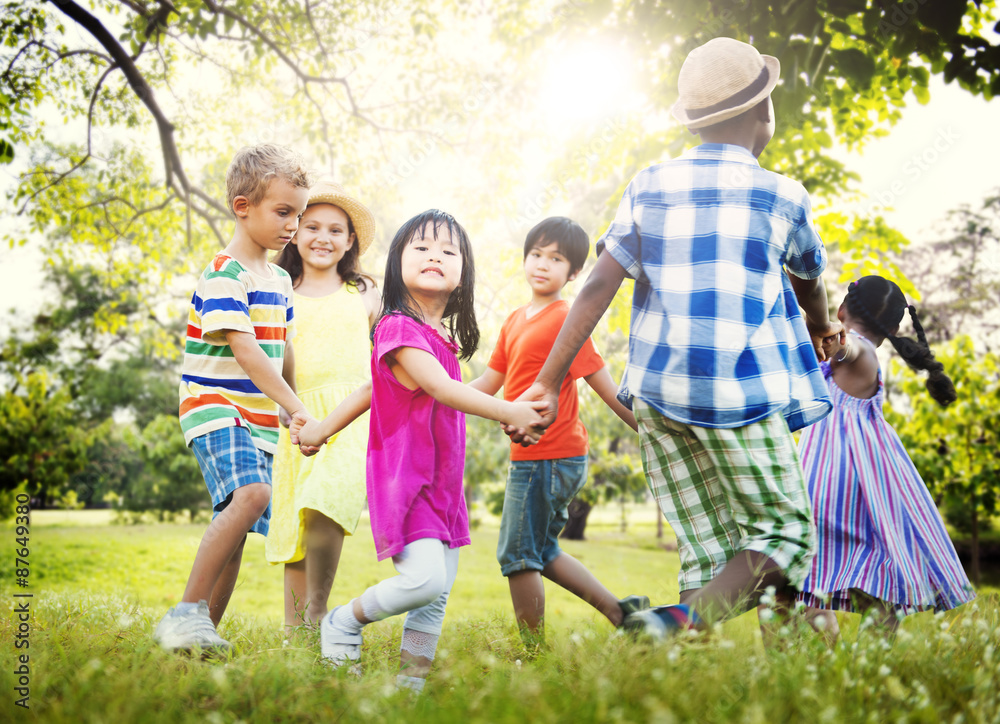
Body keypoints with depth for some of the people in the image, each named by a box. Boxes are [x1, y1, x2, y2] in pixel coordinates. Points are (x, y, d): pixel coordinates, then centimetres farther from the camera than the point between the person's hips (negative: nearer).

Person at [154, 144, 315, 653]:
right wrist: (296, 408, -23)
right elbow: (243, 350, -20)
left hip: (259, 416, 8)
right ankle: (186, 613, -23)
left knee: (237, 524, 6)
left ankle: (204, 628, 16)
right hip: (215, 407, -8)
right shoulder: (224, 275, -12)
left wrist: (291, 412, 19)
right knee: (250, 494, -30)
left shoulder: (280, 280, 15)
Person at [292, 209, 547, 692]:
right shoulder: (399, 328, -14)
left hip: (441, 483, 9)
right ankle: (344, 624, 5)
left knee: (437, 595, 7)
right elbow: (441, 388, -26)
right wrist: (509, 412, -28)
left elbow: (376, 387, 18)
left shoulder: (443, 336, 13)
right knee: (424, 578, -20)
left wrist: (324, 428, 21)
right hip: (404, 476, -9)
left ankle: (411, 680, 17)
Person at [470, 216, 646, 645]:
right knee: (540, 552, 18)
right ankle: (619, 611, 24)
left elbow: (607, 389, -13)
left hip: (550, 458, -9)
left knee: (518, 556, 0)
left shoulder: (564, 320, -14)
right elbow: (488, 383, 18)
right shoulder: (516, 320, 13)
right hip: (530, 455, 9)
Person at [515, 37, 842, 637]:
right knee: (784, 531, 4)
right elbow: (809, 284, 23)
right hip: (742, 393, -4)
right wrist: (821, 330, 45)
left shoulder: (649, 187, 8)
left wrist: (548, 382, 3)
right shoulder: (782, 195, 4)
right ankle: (680, 623, -19)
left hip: (657, 389, 4)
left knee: (708, 550, 11)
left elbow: (598, 287, 1)